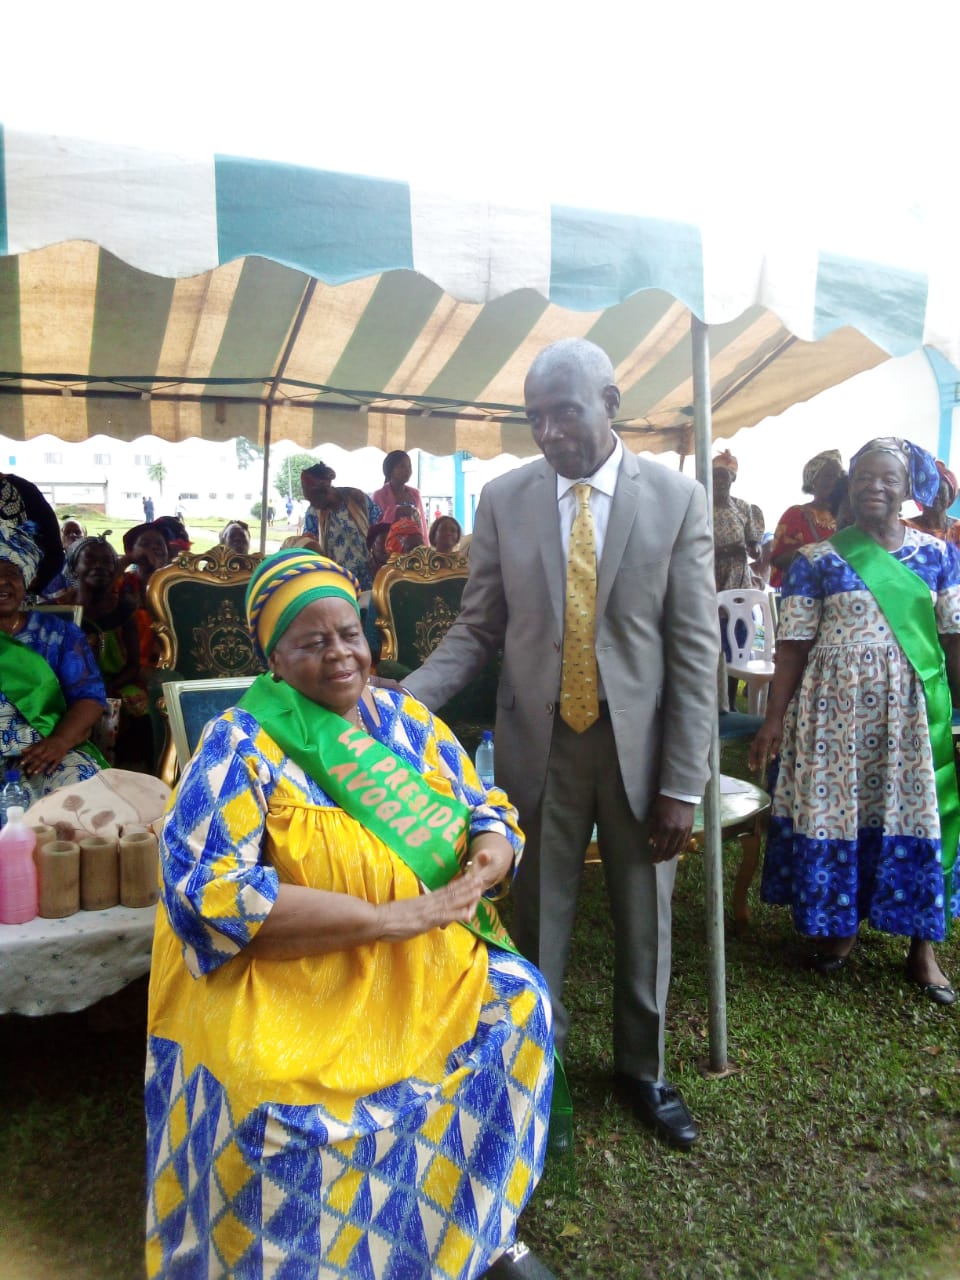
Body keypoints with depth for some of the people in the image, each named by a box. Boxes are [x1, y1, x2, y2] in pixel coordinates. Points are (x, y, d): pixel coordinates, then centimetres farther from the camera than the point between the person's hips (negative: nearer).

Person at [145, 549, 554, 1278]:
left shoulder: (407, 722, 4)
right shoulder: (241, 747, -10)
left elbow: (490, 817, 8)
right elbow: (209, 892, -21)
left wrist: (486, 862, -19)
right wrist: (394, 915, -24)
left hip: (428, 970, 5)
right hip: (290, 987, -4)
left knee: (518, 1004, -15)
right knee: (276, 1101, -30)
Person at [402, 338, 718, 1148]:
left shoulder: (677, 499, -5)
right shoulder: (504, 500, -1)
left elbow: (695, 649, -6)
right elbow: (478, 630, 2)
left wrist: (683, 783, -8)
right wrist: (405, 698, -15)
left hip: (641, 745, 0)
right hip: (539, 745, 1)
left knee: (645, 923, 15)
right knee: (538, 921, 11)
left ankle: (643, 1068, 41)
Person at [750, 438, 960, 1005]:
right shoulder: (816, 561, -1)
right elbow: (794, 646, -2)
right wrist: (775, 719, -5)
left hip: (914, 710, 1)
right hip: (835, 708, -1)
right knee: (834, 810, 6)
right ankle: (840, 925, 28)